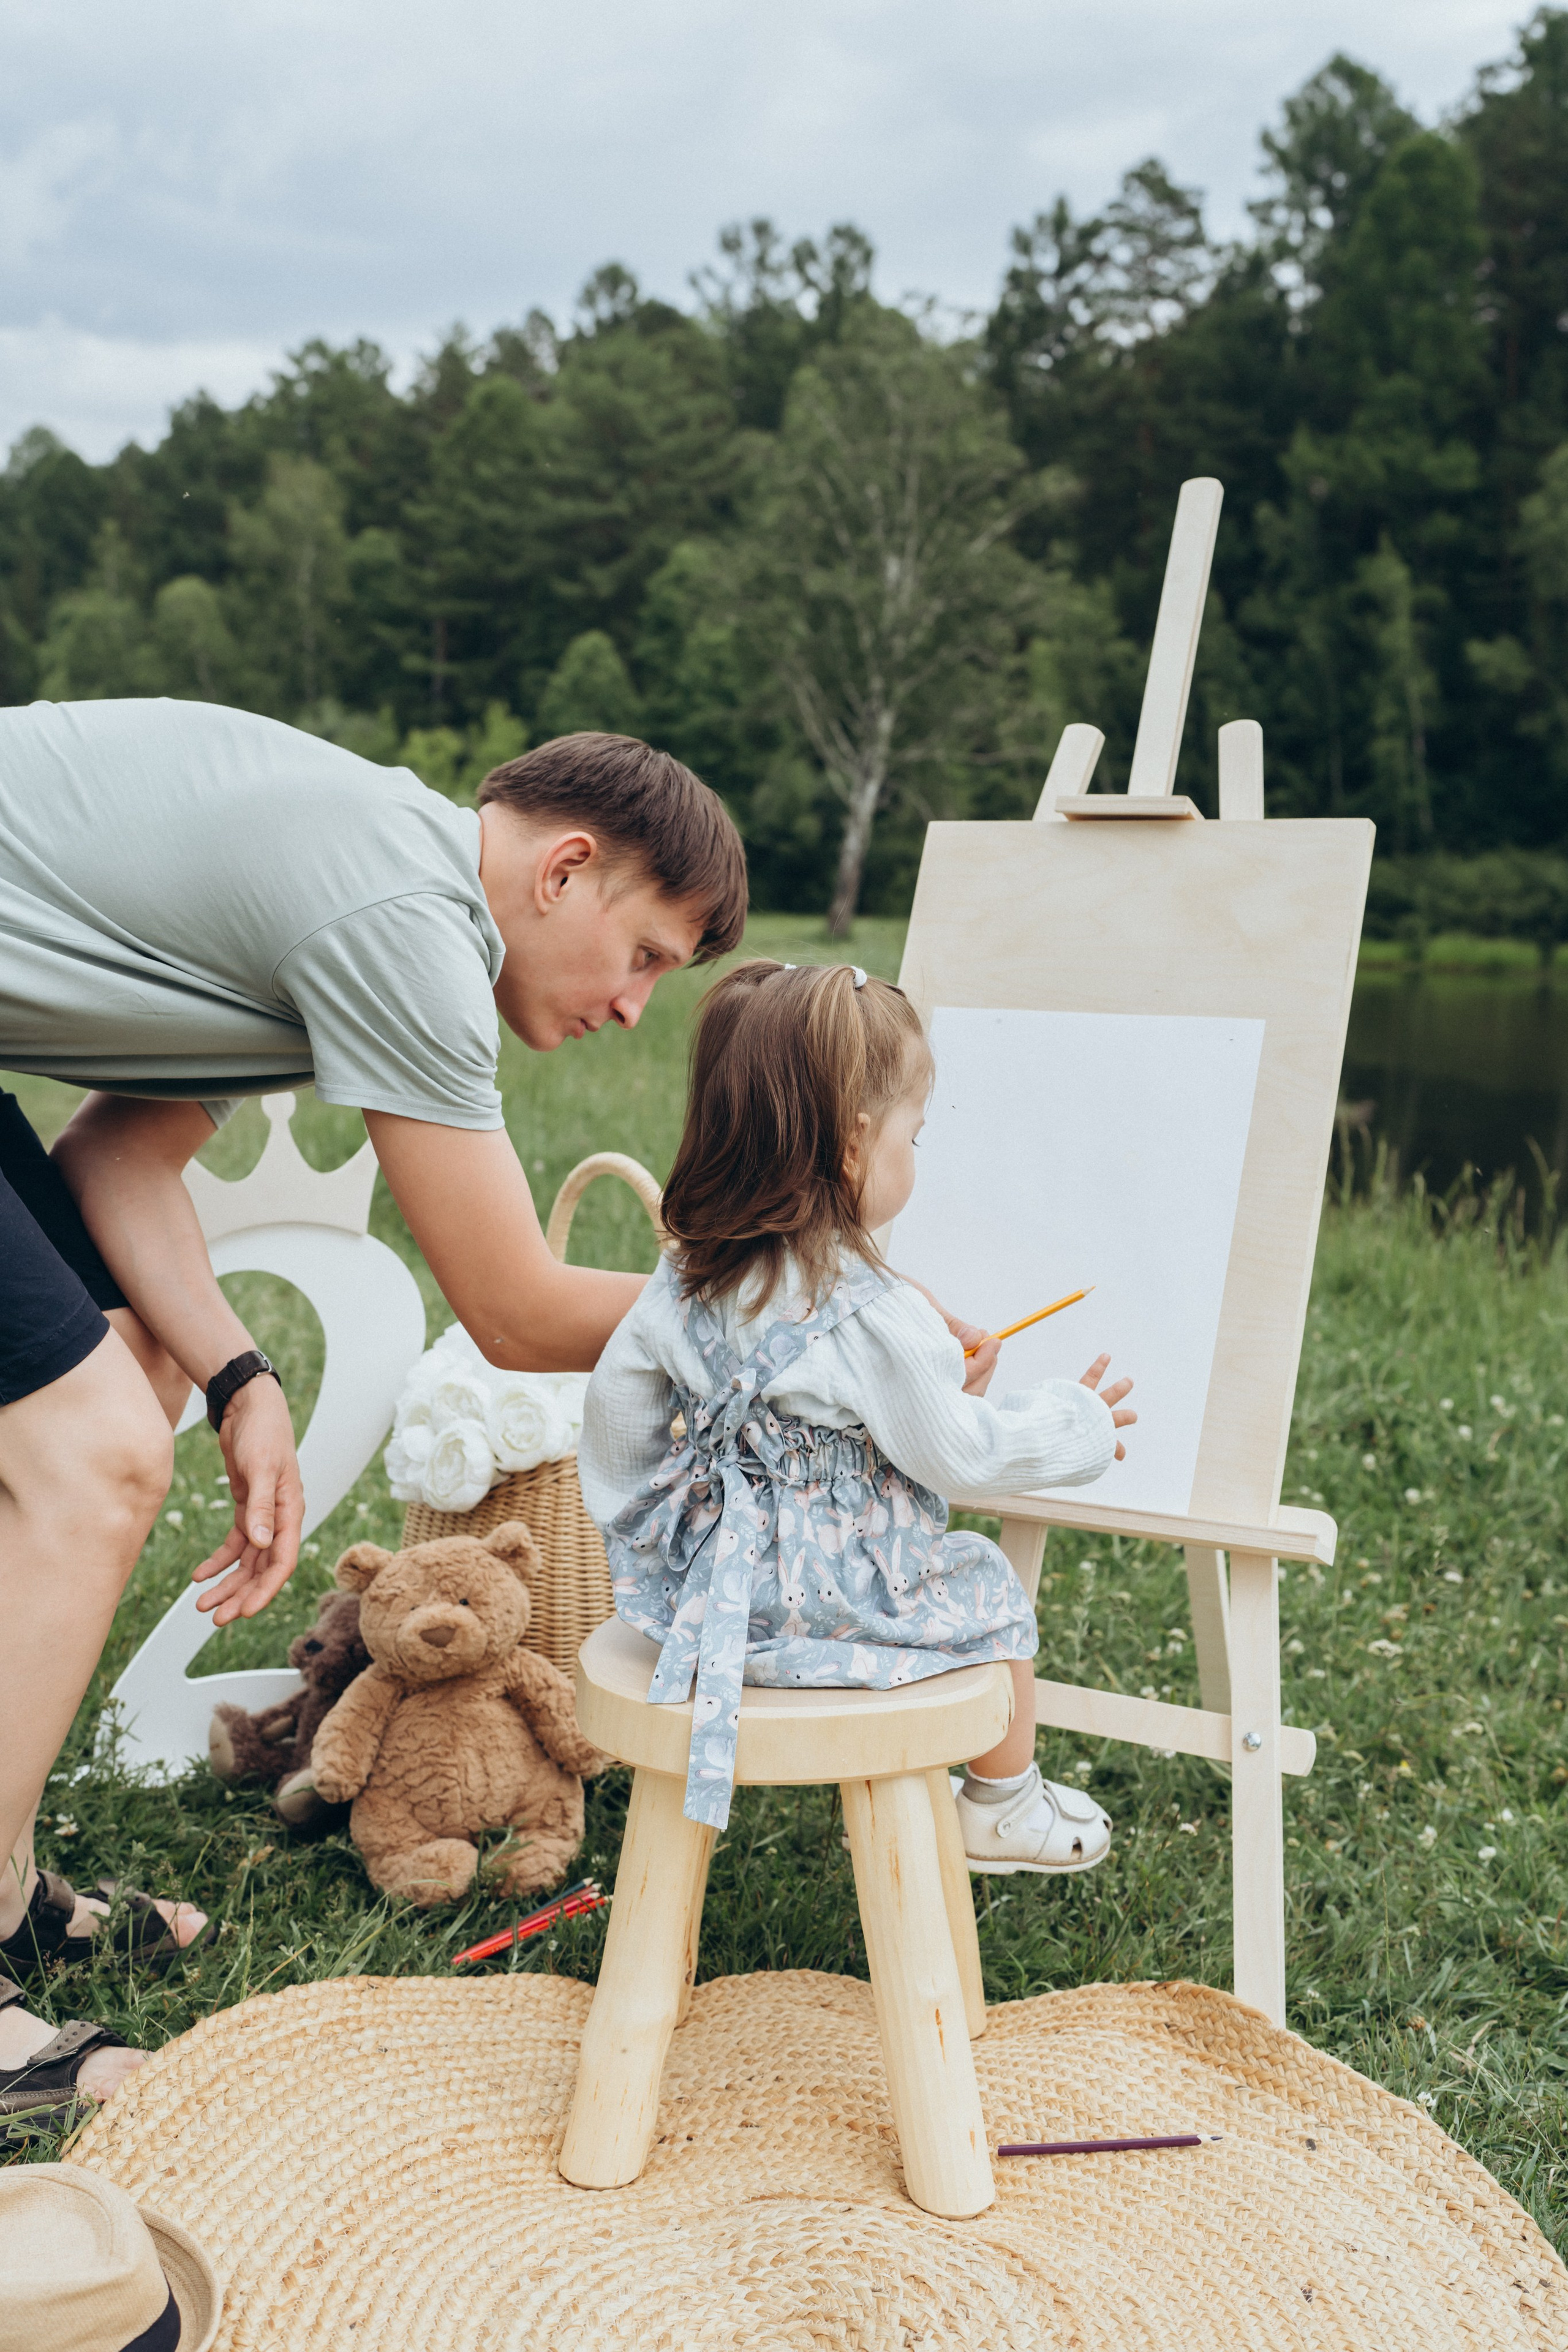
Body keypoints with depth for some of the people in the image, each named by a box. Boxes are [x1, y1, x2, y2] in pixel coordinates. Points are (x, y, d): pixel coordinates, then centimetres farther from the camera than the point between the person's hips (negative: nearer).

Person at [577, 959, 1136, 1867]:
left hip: (703, 1583, 7)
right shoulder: (877, 1316, -24)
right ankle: (1003, 1810, 33)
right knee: (991, 1589, 18)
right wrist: (1079, 1422, 0)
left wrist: (643, 1531, 22)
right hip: (831, 1602, -7)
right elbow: (958, 1455, -17)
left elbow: (616, 1400, 5)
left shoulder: (688, 1280, -4)